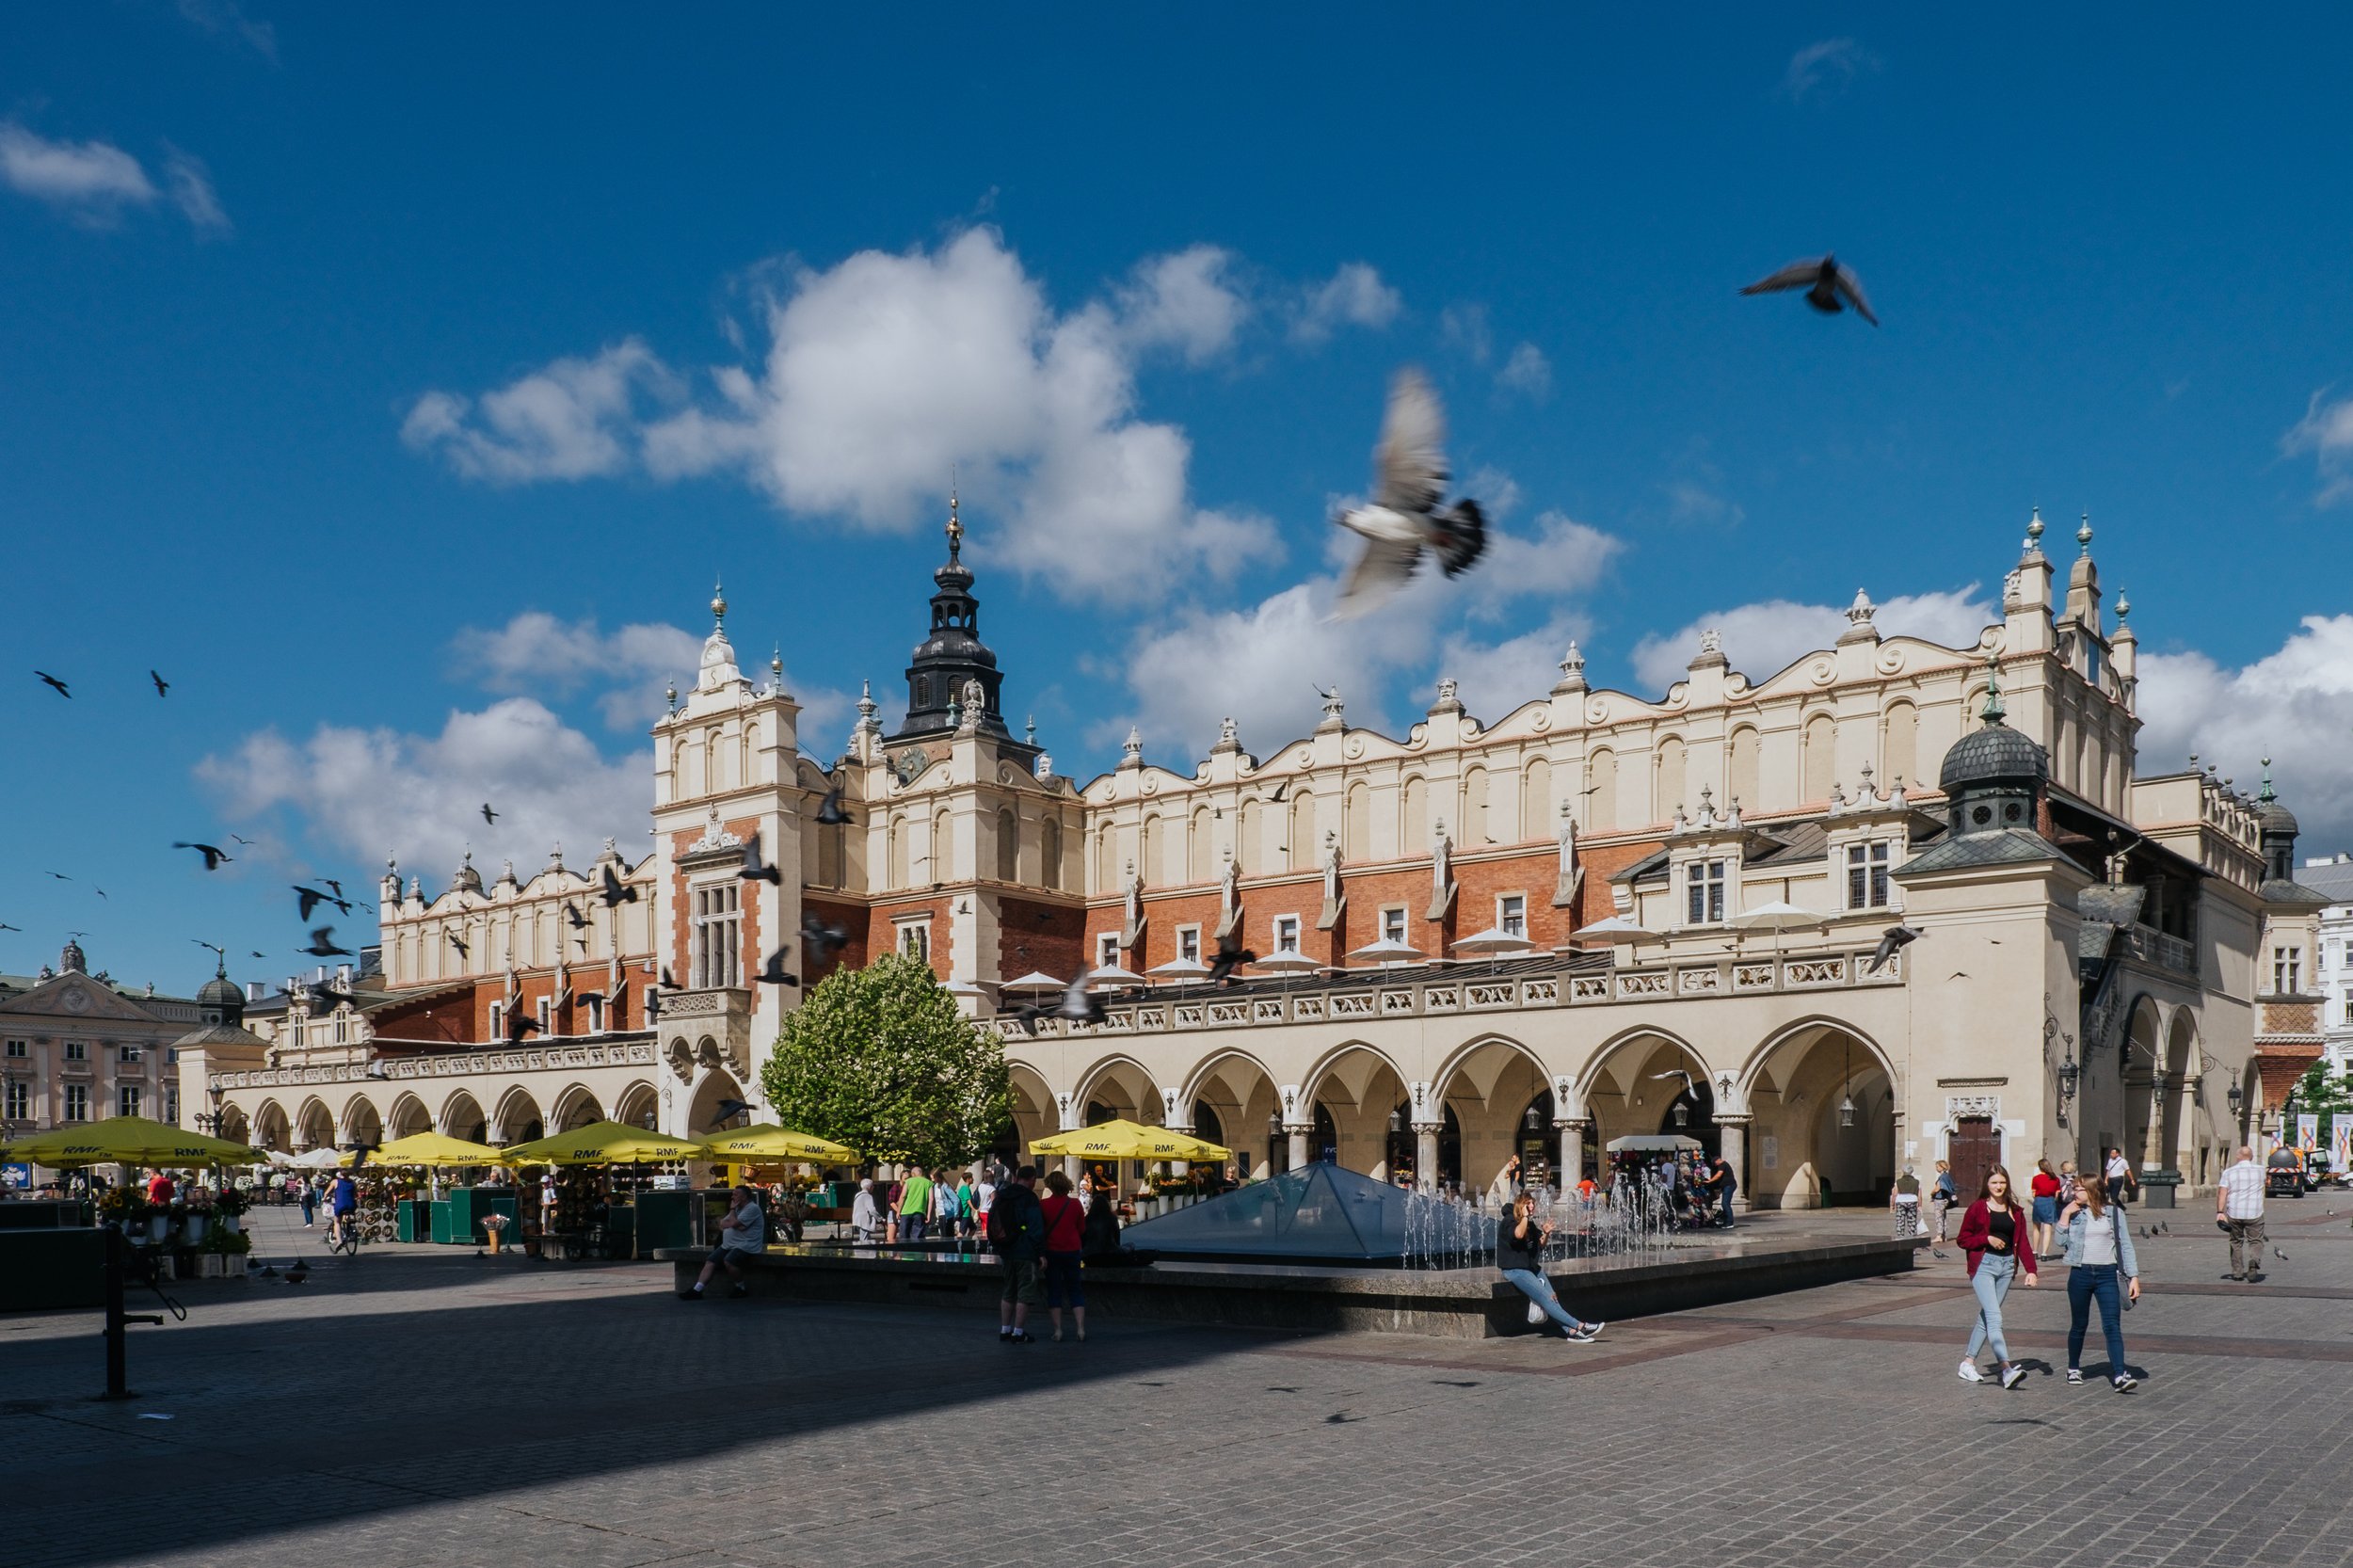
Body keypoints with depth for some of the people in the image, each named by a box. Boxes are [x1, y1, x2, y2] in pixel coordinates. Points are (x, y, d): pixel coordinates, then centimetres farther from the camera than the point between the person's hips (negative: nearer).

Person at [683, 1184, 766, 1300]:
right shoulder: (738, 1208, 21)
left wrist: (732, 1209, -1)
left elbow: (733, 1224, -18)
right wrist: (734, 1225, -7)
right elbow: (722, 1226, 13)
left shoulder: (753, 1208, -10)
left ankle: (741, 1289, -12)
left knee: (728, 1261, -32)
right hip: (728, 1245, 9)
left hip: (746, 1246, -9)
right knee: (710, 1262, -7)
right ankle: (696, 1291, -14)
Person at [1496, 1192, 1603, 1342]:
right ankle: (1580, 1326, -25)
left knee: (1552, 1299, -11)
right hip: (1515, 1270, -8)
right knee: (1545, 1298, -19)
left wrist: (1545, 1234, 5)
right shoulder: (1509, 1221, -8)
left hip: (1533, 1268, 8)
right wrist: (1524, 1216, -17)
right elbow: (1518, 1234, -30)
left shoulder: (1530, 1224, 17)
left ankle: (1571, 1331, -23)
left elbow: (1540, 1246, 24)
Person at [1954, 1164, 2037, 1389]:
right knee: (1994, 1318, -15)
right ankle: (2006, 1369, -26)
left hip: (2007, 1265, 5)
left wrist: (2030, 1269, -5)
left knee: (1986, 1317, 9)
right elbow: (1963, 1240, 1)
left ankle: (1968, 1363, 18)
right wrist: (1987, 1239, -14)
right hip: (1984, 1265, -5)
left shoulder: (2015, 1211, 12)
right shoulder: (1977, 1208, -1)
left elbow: (2023, 1242, 7)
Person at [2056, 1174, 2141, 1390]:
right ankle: (2074, 1369, 27)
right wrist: (2064, 1216, -8)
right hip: (2080, 1274, 1)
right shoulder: (2074, 1213, 5)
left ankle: (2119, 1376, -16)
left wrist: (2133, 1277, -2)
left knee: (2112, 1326, -10)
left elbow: (2125, 1245, 3)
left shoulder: (2114, 1212, 2)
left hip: (2107, 1274, -1)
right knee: (2079, 1325, 11)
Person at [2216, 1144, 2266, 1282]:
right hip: (2254, 1213, -1)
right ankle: (2254, 1261, -24)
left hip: (2234, 1213, 1)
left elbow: (2222, 1193, -8)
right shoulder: (2260, 1170, 4)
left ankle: (2237, 1272, 15)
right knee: (2255, 1241, 5)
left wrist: (2220, 1212, -10)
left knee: (2236, 1242, 14)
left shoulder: (2229, 1172, 1)